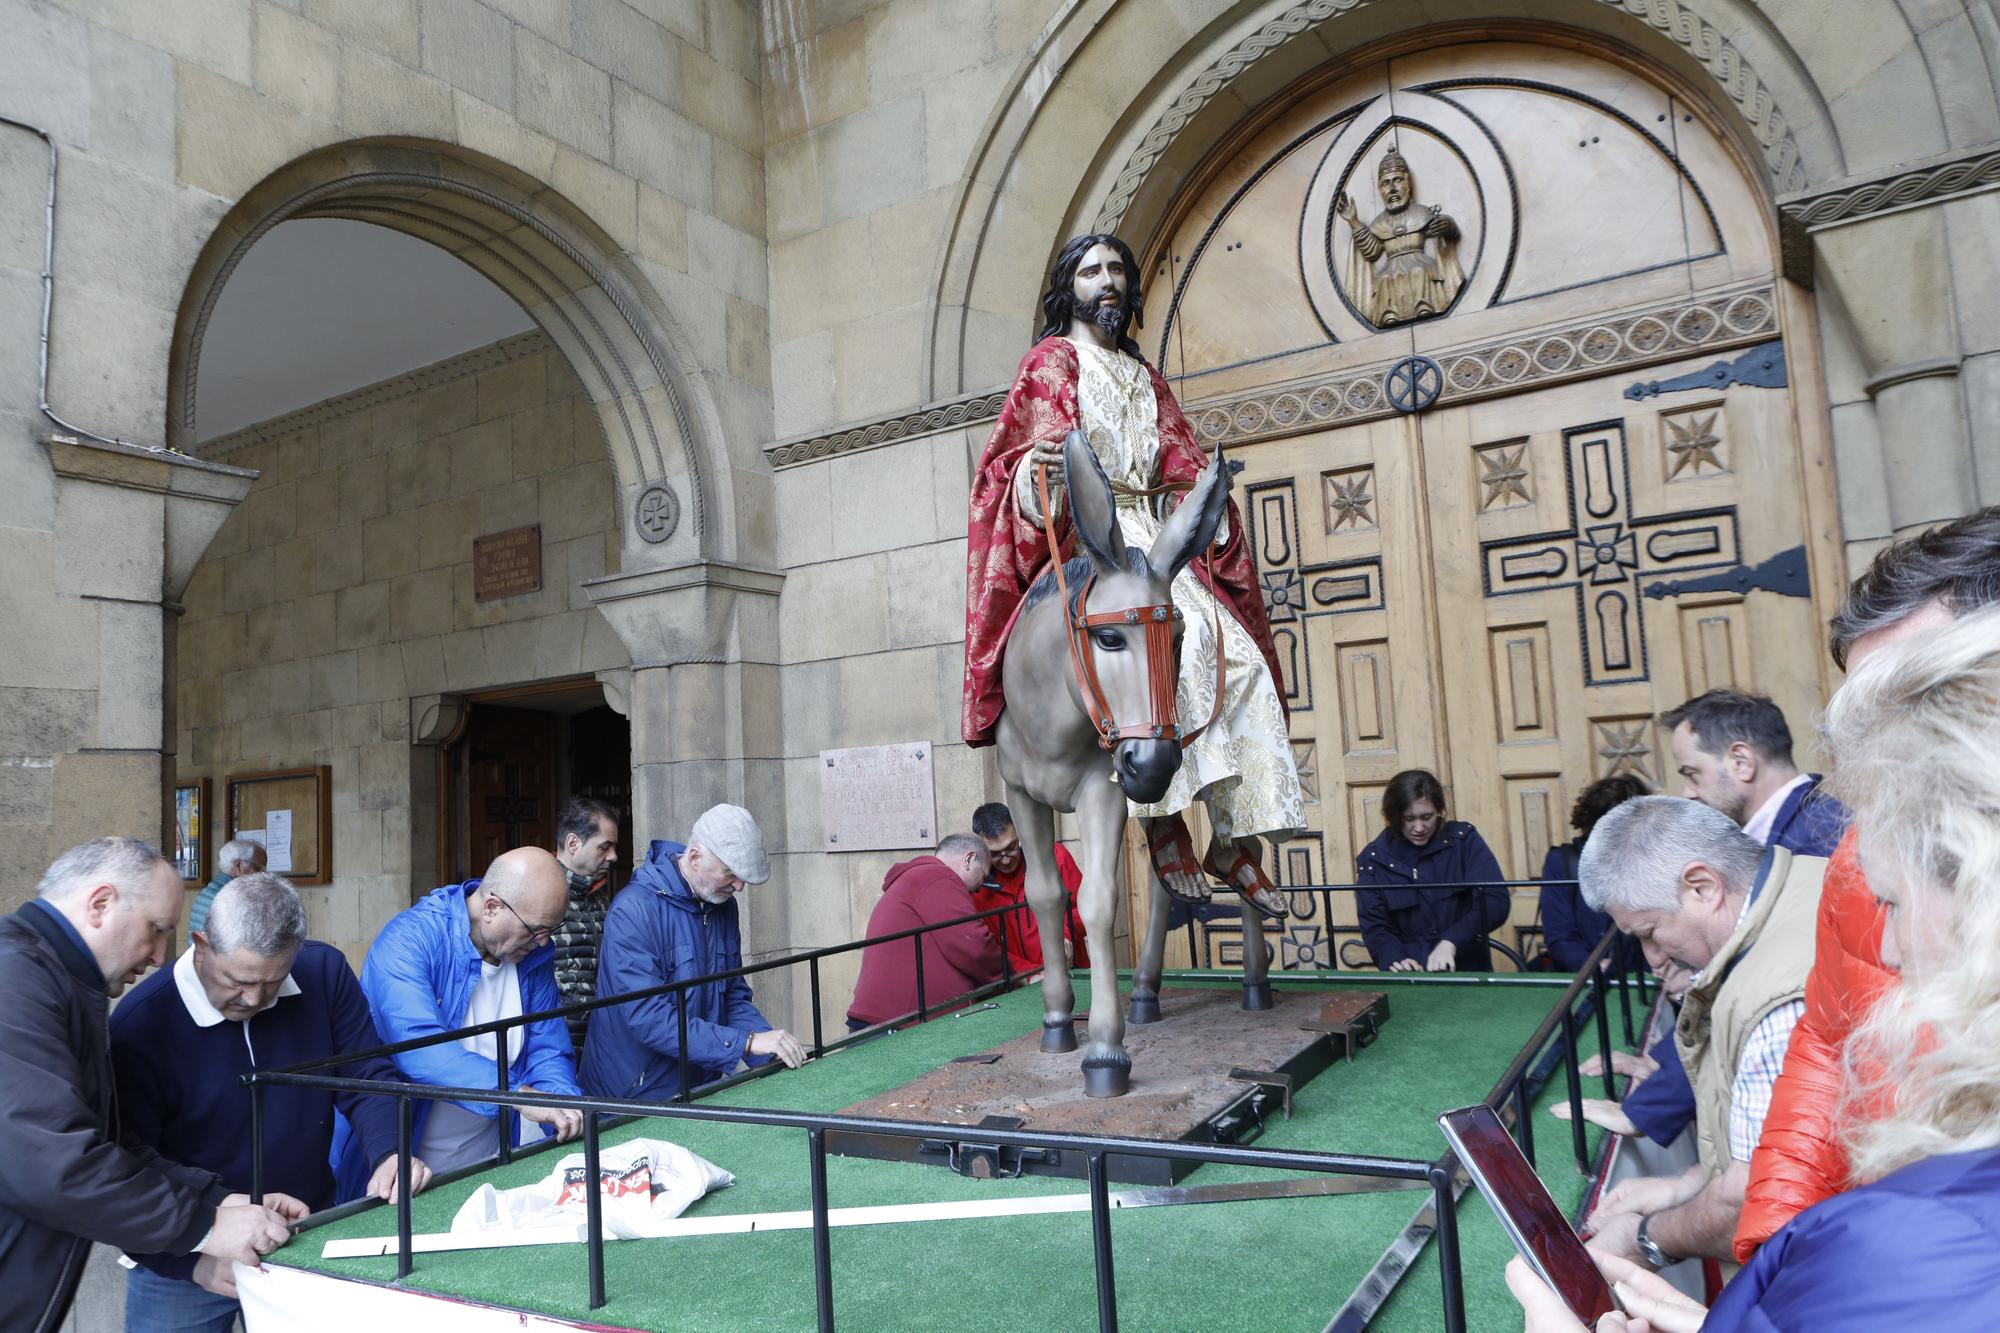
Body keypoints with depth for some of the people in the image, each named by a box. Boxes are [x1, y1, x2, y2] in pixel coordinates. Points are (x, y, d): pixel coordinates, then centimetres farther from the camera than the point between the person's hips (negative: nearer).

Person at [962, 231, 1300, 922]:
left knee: (1242, 657, -13)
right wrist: (1037, 470, -25)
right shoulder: (1050, 361, 10)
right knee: (1180, 631, -32)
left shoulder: (1146, 378, 27)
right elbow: (1022, 453, -2)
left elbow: (1179, 464, 19)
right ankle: (1165, 821, -27)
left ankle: (1233, 837, -9)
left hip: (1148, 539, 6)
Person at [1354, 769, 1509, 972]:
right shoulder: (1373, 859, 2)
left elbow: (1496, 901, -8)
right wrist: (1395, 960, -20)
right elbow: (1375, 926, -1)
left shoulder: (1463, 840, 1)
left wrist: (1450, 942, -21)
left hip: (1468, 970, -2)